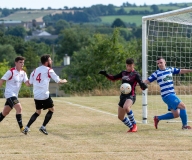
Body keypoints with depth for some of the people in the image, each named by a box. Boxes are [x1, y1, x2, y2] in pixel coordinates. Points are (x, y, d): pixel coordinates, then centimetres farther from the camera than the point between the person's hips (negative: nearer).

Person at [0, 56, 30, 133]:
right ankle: (21, 128, -20)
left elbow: (27, 83, 1)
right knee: (19, 108, -20)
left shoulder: (23, 73, 8)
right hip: (9, 94, -8)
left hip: (15, 95, 8)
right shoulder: (11, 72, -13)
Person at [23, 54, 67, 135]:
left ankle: (27, 128, 6)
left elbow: (30, 82, 12)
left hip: (36, 95, 6)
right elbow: (58, 80, -1)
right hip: (44, 95, -6)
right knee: (51, 109, 12)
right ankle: (43, 127, 4)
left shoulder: (35, 70, 12)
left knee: (37, 112, 18)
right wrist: (64, 81, 19)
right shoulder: (48, 70, -4)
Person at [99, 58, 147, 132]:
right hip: (123, 96, 7)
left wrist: (143, 86, -37)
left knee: (126, 107, -38)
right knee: (120, 117, 9)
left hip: (131, 96, -7)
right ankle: (131, 128, 29)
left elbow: (142, 85, -13)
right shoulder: (123, 73, 14)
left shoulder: (135, 74, -5)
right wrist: (105, 74, 10)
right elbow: (113, 78, 24)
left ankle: (134, 125, -20)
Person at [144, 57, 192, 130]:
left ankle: (157, 118, 20)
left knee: (175, 114, 8)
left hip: (172, 94, 7)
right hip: (167, 95, -7)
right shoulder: (156, 73, -4)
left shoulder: (170, 69, 10)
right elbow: (147, 81, -5)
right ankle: (185, 125, -4)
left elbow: (181, 71, 19)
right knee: (182, 106, -15)